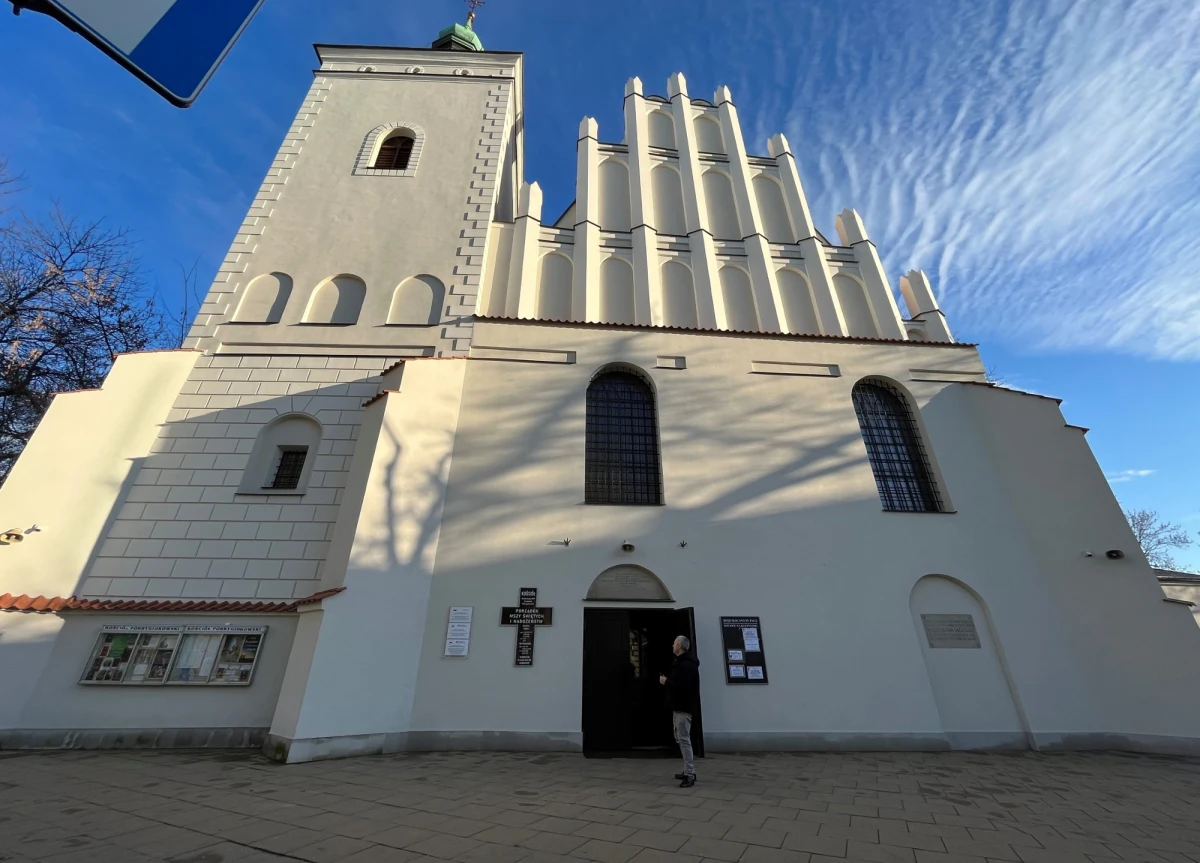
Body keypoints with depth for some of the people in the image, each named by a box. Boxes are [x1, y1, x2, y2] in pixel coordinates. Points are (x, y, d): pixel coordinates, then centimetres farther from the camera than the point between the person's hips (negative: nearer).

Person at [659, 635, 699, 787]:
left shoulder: (686, 665, -20)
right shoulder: (682, 662, 14)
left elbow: (683, 686, -30)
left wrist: (666, 681, -20)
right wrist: (667, 680, 3)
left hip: (683, 707, -11)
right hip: (679, 706, 11)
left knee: (684, 739, -7)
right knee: (680, 738, 17)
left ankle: (690, 775, -2)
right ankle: (689, 771, 25)